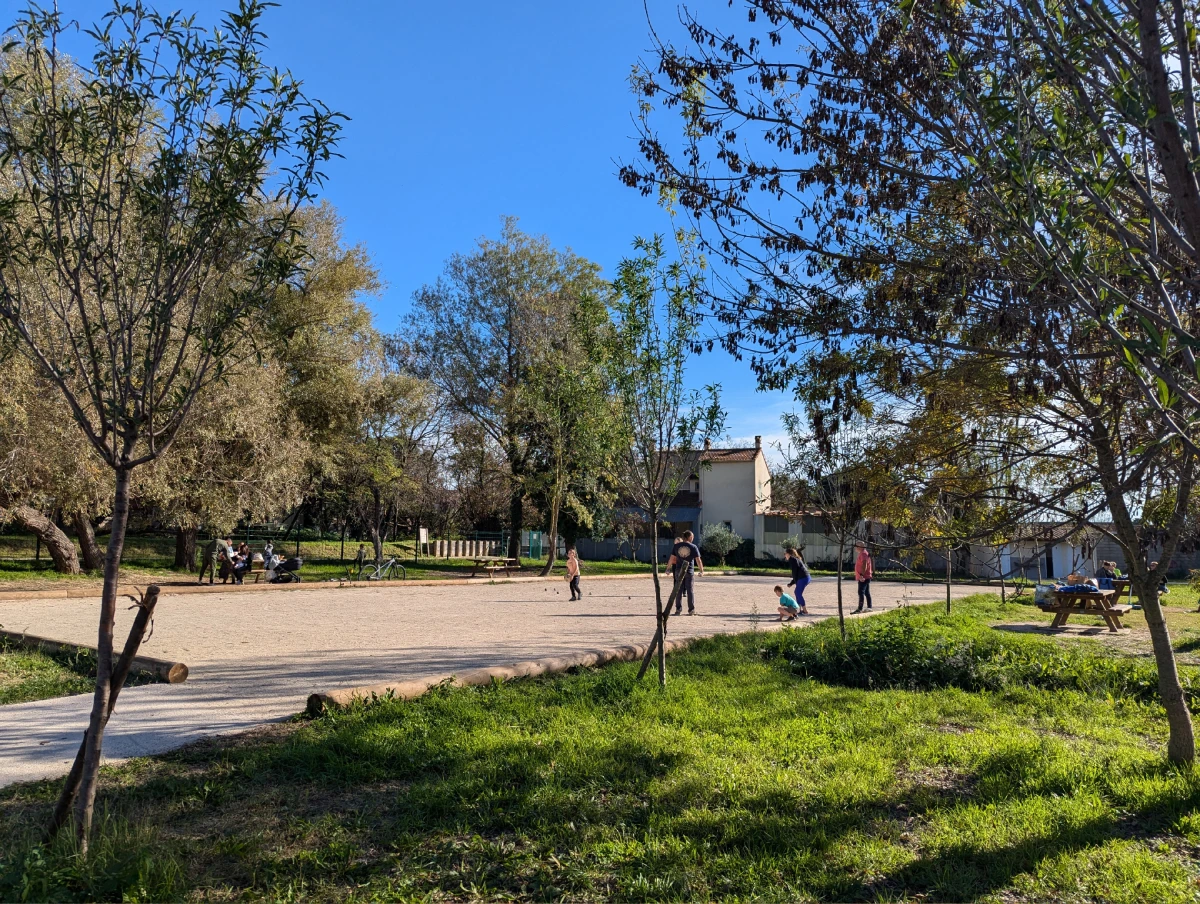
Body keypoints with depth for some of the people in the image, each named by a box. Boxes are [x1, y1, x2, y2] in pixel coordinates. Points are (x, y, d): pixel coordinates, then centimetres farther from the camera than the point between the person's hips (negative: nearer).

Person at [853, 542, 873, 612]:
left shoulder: (863, 554, -16)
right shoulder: (862, 553, 18)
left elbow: (864, 565, -25)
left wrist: (861, 575, -28)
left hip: (863, 577, -11)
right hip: (865, 577, 11)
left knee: (861, 592, -13)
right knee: (867, 593, 13)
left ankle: (860, 609, -15)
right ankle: (869, 607, 18)